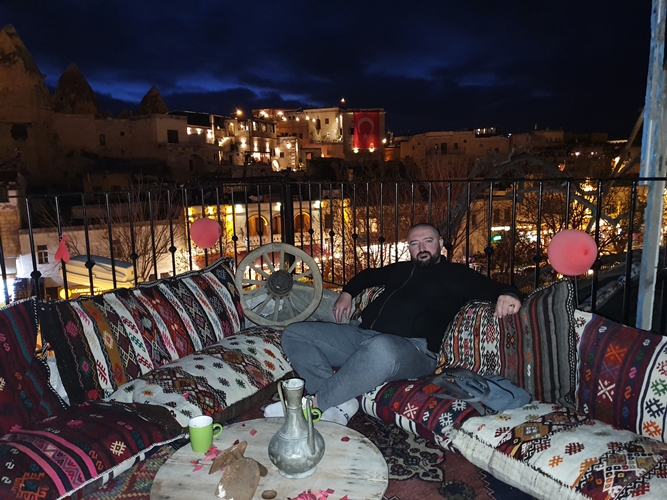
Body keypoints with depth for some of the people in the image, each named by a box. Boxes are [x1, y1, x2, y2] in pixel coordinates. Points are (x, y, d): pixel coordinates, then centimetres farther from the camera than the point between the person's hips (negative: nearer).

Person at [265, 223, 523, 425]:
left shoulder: (457, 274, 14)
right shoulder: (400, 269, 29)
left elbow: (495, 288, 4)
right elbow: (368, 275, 46)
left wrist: (508, 295, -19)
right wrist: (347, 293, 30)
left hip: (412, 348, -6)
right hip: (361, 335, 7)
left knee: (381, 349, -45)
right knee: (294, 334, -5)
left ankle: (316, 401, -25)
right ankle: (341, 403, -21)